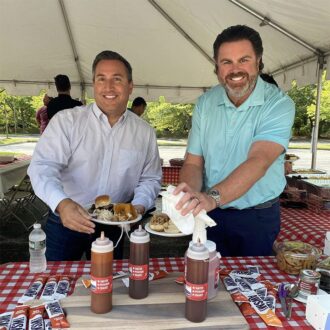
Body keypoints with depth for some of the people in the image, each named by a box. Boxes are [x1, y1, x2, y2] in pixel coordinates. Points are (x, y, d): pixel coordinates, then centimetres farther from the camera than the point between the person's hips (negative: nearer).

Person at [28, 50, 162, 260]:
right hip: (65, 222, -2)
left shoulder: (145, 132, 1)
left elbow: (150, 178, 7)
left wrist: (139, 206, -12)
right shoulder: (66, 121, -9)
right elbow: (43, 167, -16)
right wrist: (62, 203, -34)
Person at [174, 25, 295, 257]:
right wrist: (192, 198, -24)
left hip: (257, 217, -2)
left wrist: (213, 197, -45)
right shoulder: (205, 103, -3)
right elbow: (193, 163, -4)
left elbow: (258, 162, -30)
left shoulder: (279, 105, -16)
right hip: (210, 213, 3)